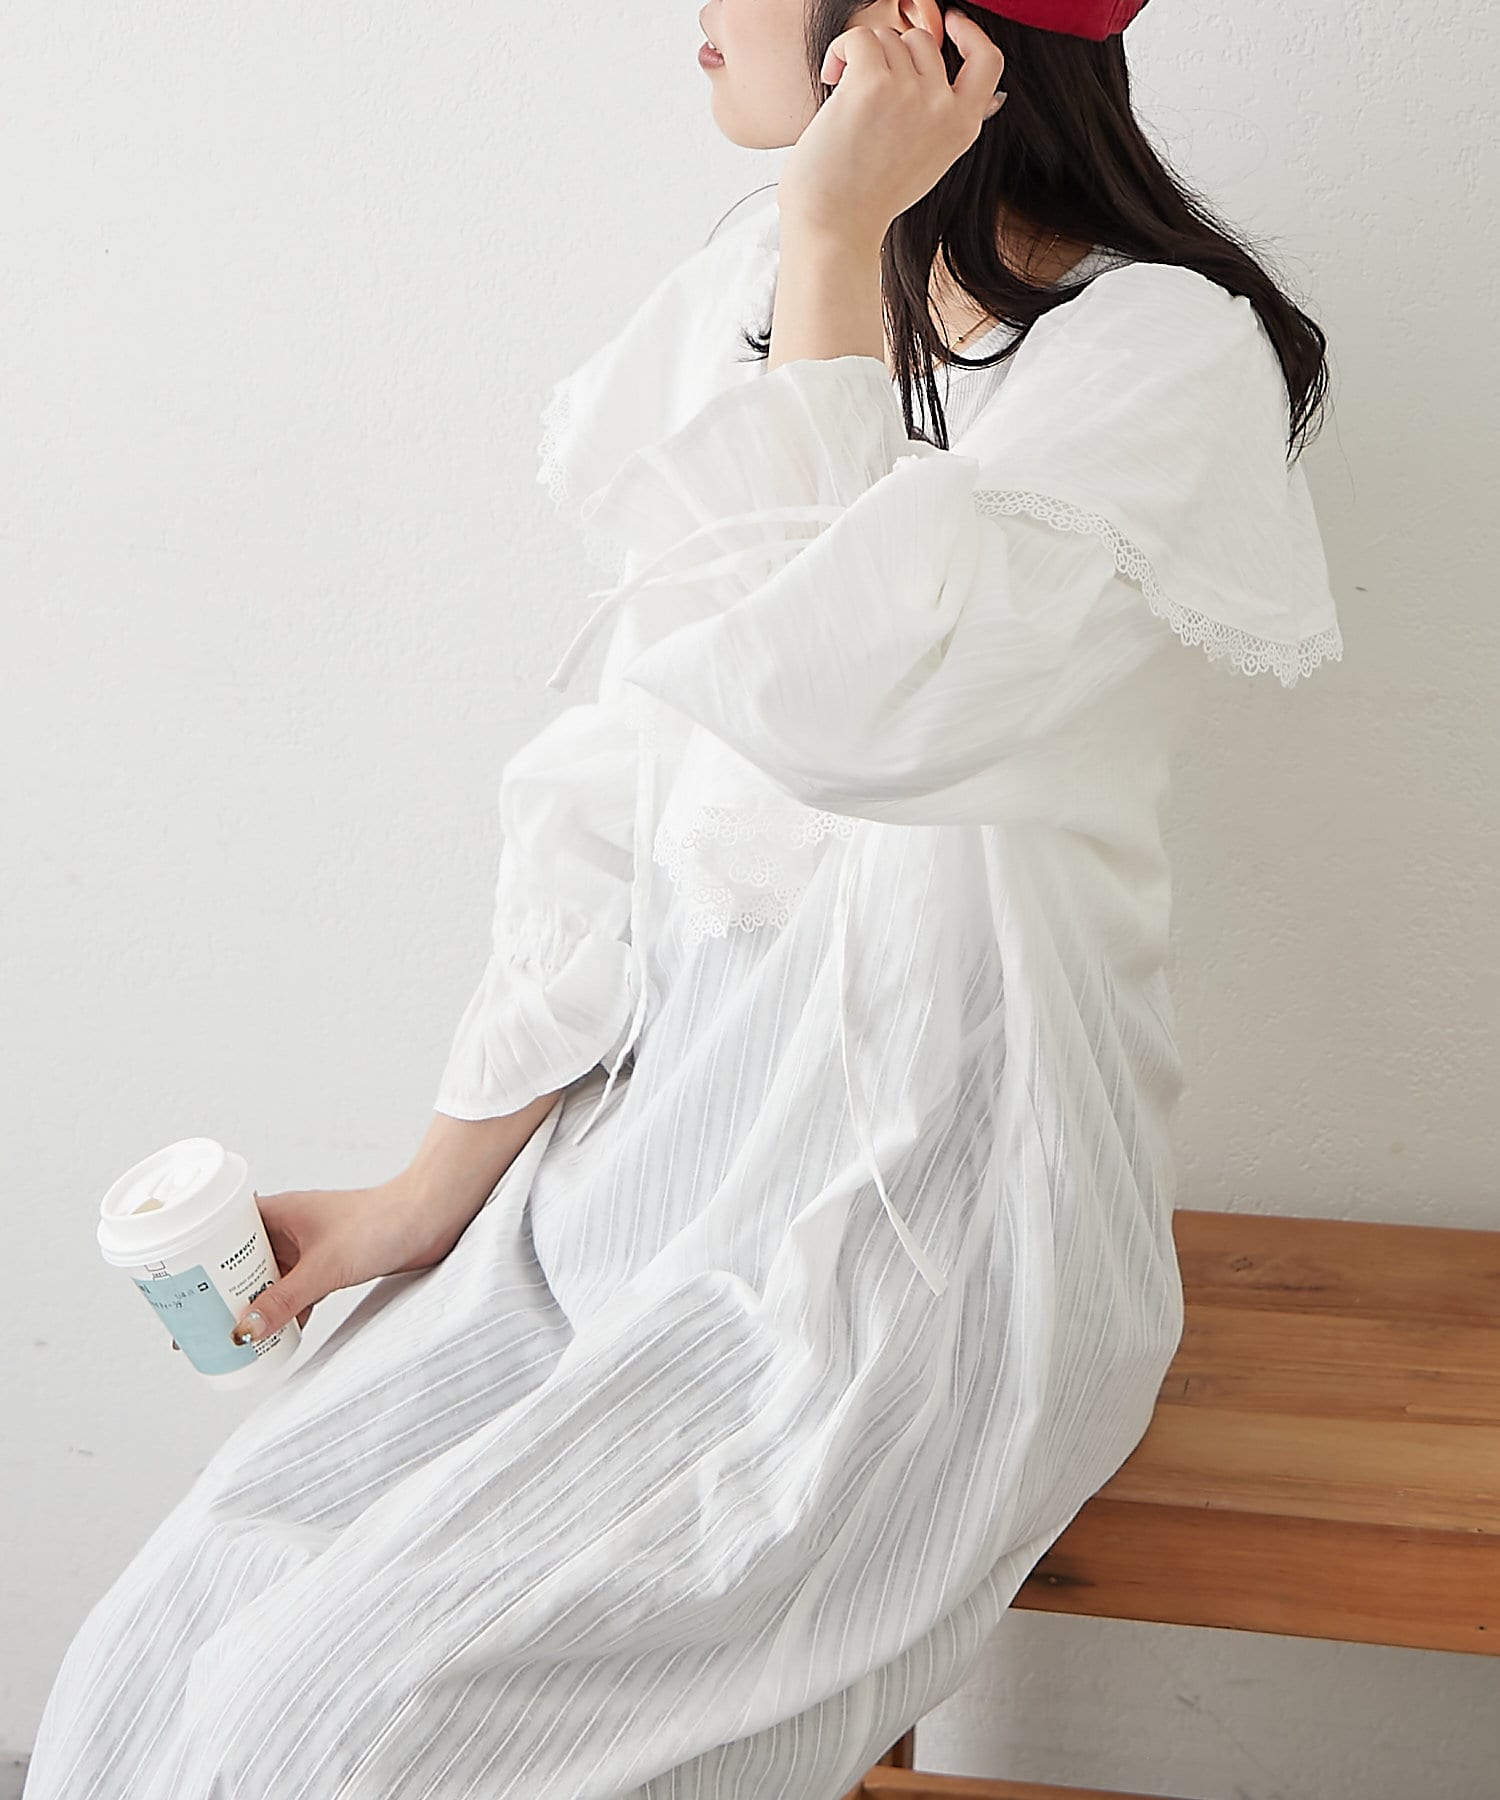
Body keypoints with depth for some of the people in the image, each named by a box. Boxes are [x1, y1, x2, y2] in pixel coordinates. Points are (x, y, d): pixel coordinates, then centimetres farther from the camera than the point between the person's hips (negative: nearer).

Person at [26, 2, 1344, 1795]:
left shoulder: (1162, 349, -11)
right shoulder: (743, 288, 9)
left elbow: (829, 702, -26)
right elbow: (616, 771, 9)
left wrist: (835, 246, -16)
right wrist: (442, 1184, 8)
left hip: (924, 1219, -6)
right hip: (657, 1136, 6)